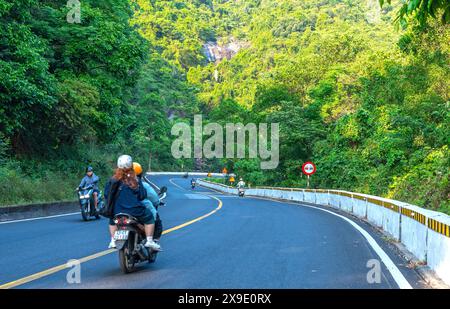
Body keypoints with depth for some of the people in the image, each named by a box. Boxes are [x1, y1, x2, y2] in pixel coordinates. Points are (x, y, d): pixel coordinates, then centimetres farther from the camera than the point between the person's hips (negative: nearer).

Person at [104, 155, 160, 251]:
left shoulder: (113, 180, -2)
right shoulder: (135, 180, -7)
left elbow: (106, 195, 3)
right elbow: (143, 195, -4)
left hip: (117, 212, 3)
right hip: (134, 210, -3)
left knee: (112, 221, 34)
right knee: (149, 218, 17)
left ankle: (113, 241, 25)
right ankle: (149, 241, 8)